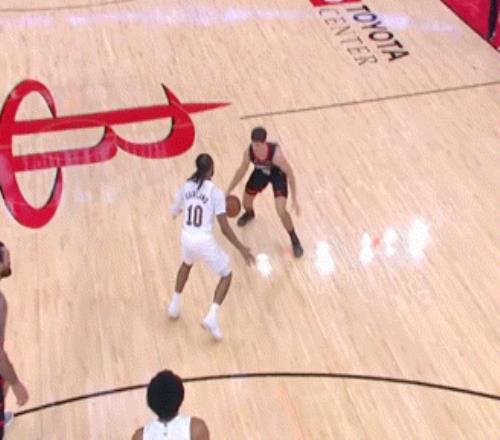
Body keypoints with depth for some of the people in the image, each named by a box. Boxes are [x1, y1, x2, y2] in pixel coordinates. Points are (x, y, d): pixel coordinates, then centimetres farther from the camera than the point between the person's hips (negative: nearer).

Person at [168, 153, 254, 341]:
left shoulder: (185, 187, 3)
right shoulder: (215, 192, -12)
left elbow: (174, 212, 19)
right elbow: (224, 227, -15)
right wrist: (242, 248, -8)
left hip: (187, 238, 5)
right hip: (204, 241, -5)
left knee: (187, 264, 39)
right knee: (226, 275, 15)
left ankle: (175, 305, 45)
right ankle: (212, 317, 0)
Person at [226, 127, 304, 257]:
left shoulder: (276, 153, -41)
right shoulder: (248, 152, -28)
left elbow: (289, 173, -27)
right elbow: (242, 170, -8)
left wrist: (294, 199, -27)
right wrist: (228, 191, -5)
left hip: (277, 174, -4)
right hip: (261, 172, 4)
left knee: (281, 211, -18)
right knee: (246, 202, 14)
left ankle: (295, 241, 6)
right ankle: (249, 214, 55)